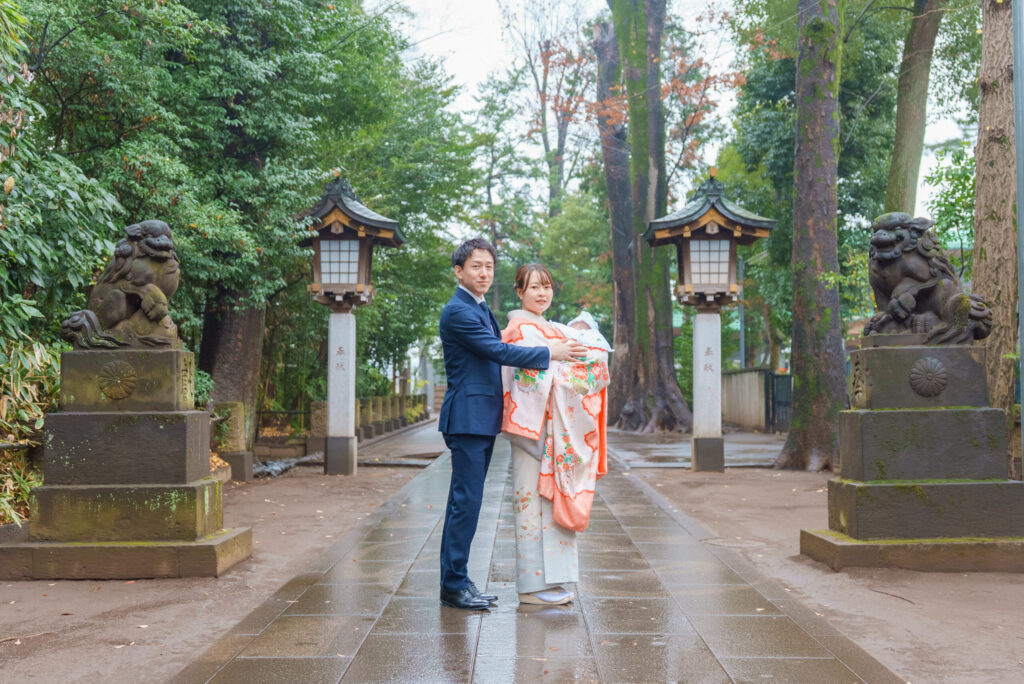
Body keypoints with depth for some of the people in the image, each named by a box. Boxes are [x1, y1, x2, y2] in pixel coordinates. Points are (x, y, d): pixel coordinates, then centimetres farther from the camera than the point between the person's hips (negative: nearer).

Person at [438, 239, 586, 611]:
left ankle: (456, 580, 20)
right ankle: (454, 584, 1)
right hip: (467, 417, -10)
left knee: (465, 500, 13)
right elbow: (498, 351, -19)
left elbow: (496, 353, 22)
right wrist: (549, 352, -17)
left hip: (482, 418, 10)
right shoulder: (457, 311, -13)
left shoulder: (482, 310, 19)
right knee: (466, 500, -7)